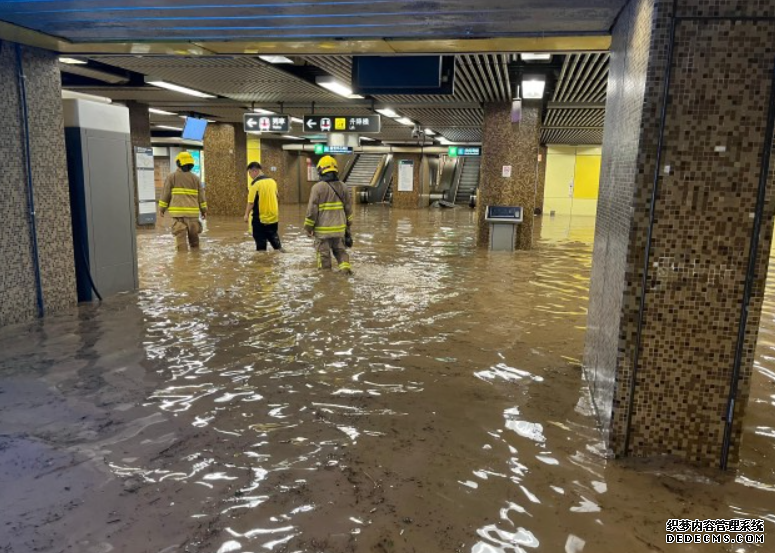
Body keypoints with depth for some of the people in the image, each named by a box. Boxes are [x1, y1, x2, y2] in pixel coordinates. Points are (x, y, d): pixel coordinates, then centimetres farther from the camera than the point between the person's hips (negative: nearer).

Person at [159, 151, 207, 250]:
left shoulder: (171, 177, 0)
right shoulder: (195, 178, 6)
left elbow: (166, 194, 1)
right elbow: (201, 196, 7)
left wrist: (162, 209, 11)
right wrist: (204, 210, 14)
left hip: (177, 212, -2)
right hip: (192, 212, 3)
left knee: (180, 236, -3)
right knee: (193, 235, 14)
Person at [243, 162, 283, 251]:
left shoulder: (255, 184, -14)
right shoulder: (272, 181, 5)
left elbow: (251, 202, -15)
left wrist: (247, 214, -2)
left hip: (260, 217, -6)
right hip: (273, 216, 6)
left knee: (260, 239, 6)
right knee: (273, 235, 21)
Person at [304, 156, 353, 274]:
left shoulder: (318, 187, -13)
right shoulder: (342, 187, 3)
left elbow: (312, 209, -12)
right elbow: (348, 207, 10)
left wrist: (308, 227, -2)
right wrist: (348, 224, 22)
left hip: (323, 229, -5)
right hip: (339, 227, 5)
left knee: (323, 253, 7)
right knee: (340, 250, 20)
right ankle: (345, 266, 2)